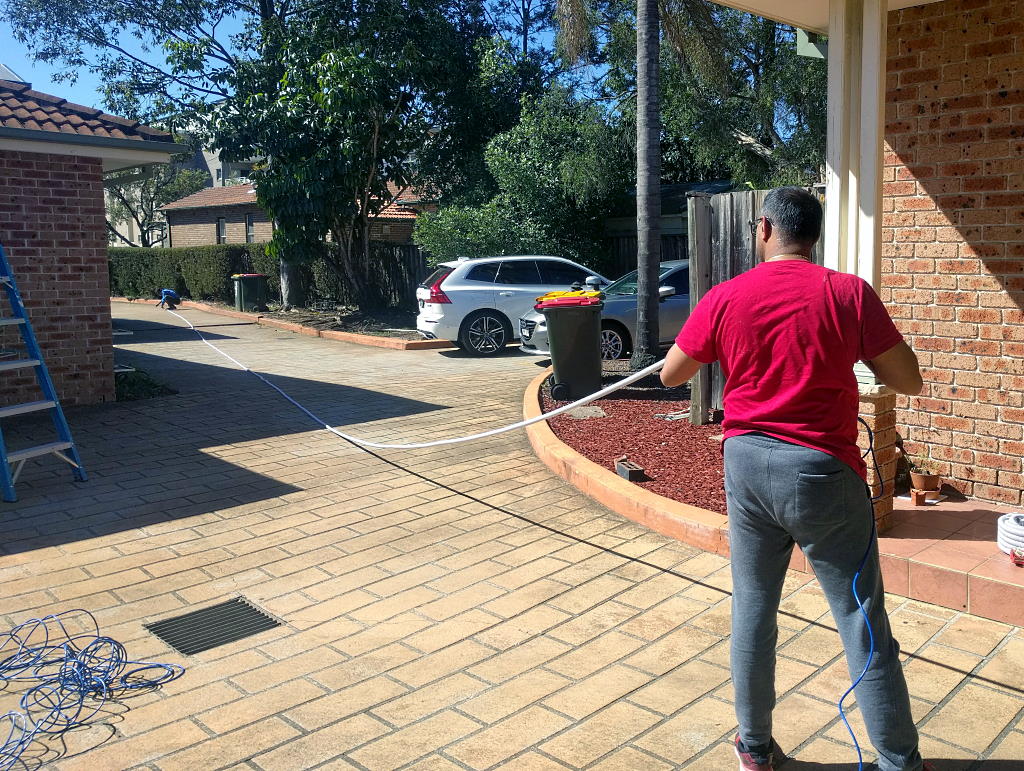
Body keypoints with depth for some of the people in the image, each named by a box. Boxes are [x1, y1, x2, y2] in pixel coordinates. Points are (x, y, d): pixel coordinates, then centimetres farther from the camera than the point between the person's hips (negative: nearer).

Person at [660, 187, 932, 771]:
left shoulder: (725, 298, -2)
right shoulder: (850, 293, -7)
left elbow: (671, 375, 9)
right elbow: (910, 381, -3)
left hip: (748, 465, 2)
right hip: (823, 471, -2)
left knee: (753, 607, 15)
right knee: (863, 623, 8)